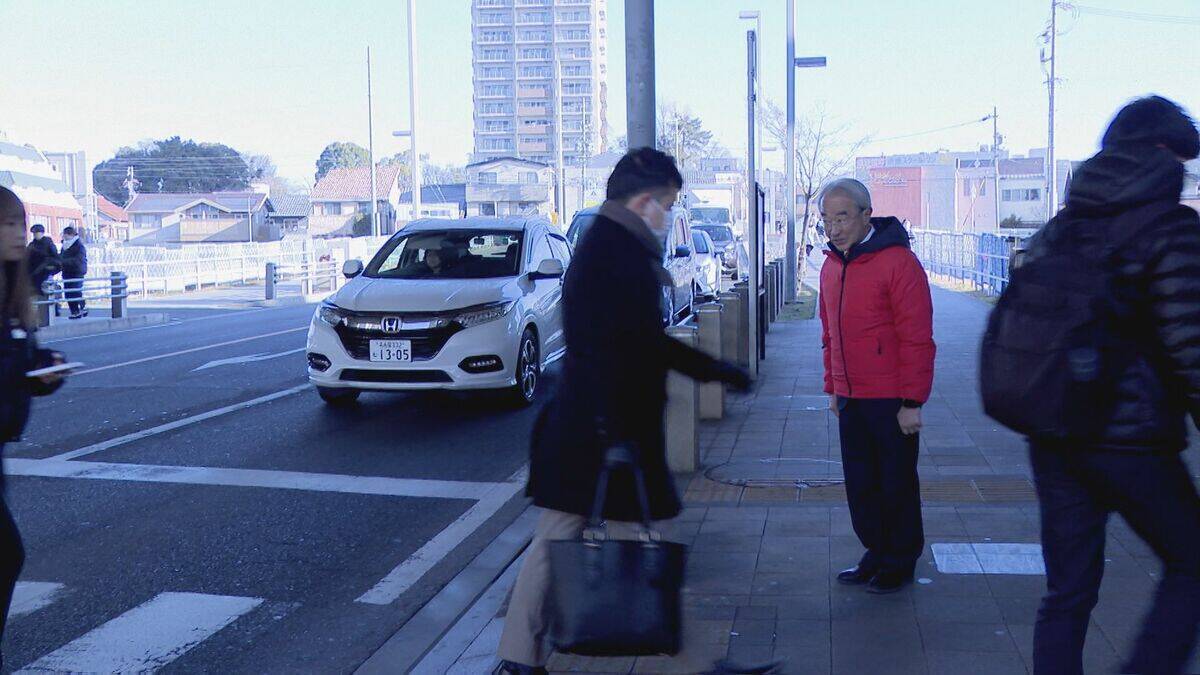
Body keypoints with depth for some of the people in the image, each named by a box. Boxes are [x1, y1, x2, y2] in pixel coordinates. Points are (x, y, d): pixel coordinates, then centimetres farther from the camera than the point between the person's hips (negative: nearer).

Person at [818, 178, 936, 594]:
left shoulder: (897, 262, -14)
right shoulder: (832, 266, 9)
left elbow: (917, 339, -15)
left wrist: (913, 402, -16)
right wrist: (832, 388, 17)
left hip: (891, 400, -7)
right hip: (850, 399, 7)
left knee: (896, 484, 6)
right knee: (860, 484, 13)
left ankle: (900, 562, 20)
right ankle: (876, 553, 28)